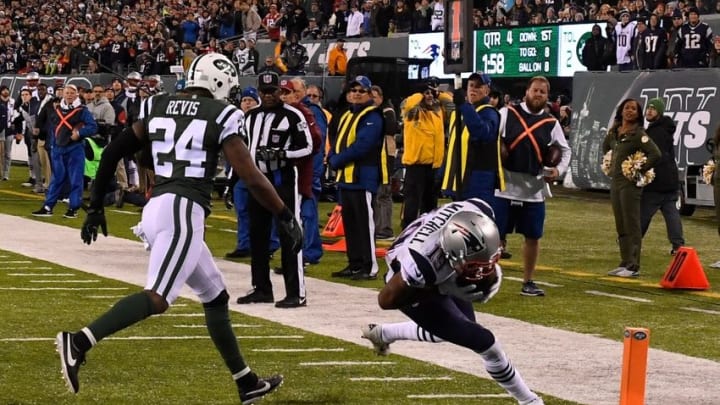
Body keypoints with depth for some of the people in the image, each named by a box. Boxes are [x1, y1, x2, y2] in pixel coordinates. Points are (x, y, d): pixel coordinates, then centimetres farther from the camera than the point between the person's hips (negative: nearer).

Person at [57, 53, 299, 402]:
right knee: (157, 298, -16)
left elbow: (112, 153, 15)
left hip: (156, 207, 8)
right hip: (183, 210, -8)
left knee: (215, 296, 18)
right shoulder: (221, 115, -2)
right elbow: (252, 179, -4)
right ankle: (79, 342, -33)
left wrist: (95, 205, 23)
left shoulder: (157, 107, 14)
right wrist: (286, 217, 6)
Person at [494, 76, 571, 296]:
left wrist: (559, 170, -2)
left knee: (533, 237, 8)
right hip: (505, 186, -3)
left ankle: (528, 282, 20)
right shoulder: (507, 114, -2)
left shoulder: (551, 123, 6)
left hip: (534, 190, 3)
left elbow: (565, 150, 15)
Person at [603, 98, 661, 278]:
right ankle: (625, 263, 19)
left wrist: (640, 170, -14)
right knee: (620, 226, 12)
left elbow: (656, 154, -21)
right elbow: (606, 148, 30)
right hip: (615, 182, 8)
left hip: (630, 183, -8)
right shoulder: (613, 132, 9)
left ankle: (633, 266, -3)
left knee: (632, 225, -5)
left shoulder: (638, 134, -11)